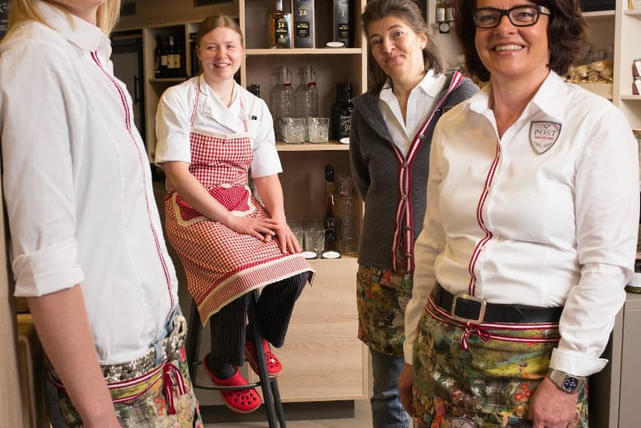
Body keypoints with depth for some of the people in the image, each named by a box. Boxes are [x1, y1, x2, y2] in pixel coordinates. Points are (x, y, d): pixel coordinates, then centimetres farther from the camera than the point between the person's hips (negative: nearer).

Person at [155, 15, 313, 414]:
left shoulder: (256, 107, 11)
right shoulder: (178, 99, -3)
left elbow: (267, 173, 9)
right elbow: (177, 173, -10)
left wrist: (279, 219, -11)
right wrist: (230, 220, -16)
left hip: (243, 208, 5)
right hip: (193, 211, -4)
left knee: (294, 271, -20)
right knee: (239, 273, -31)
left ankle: (261, 337, 15)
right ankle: (223, 366, 0)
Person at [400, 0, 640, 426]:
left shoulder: (597, 123, -9)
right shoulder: (453, 126, 4)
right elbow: (432, 248, 9)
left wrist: (566, 378, -13)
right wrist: (414, 351, 12)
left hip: (535, 356, -4)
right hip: (444, 344, 4)